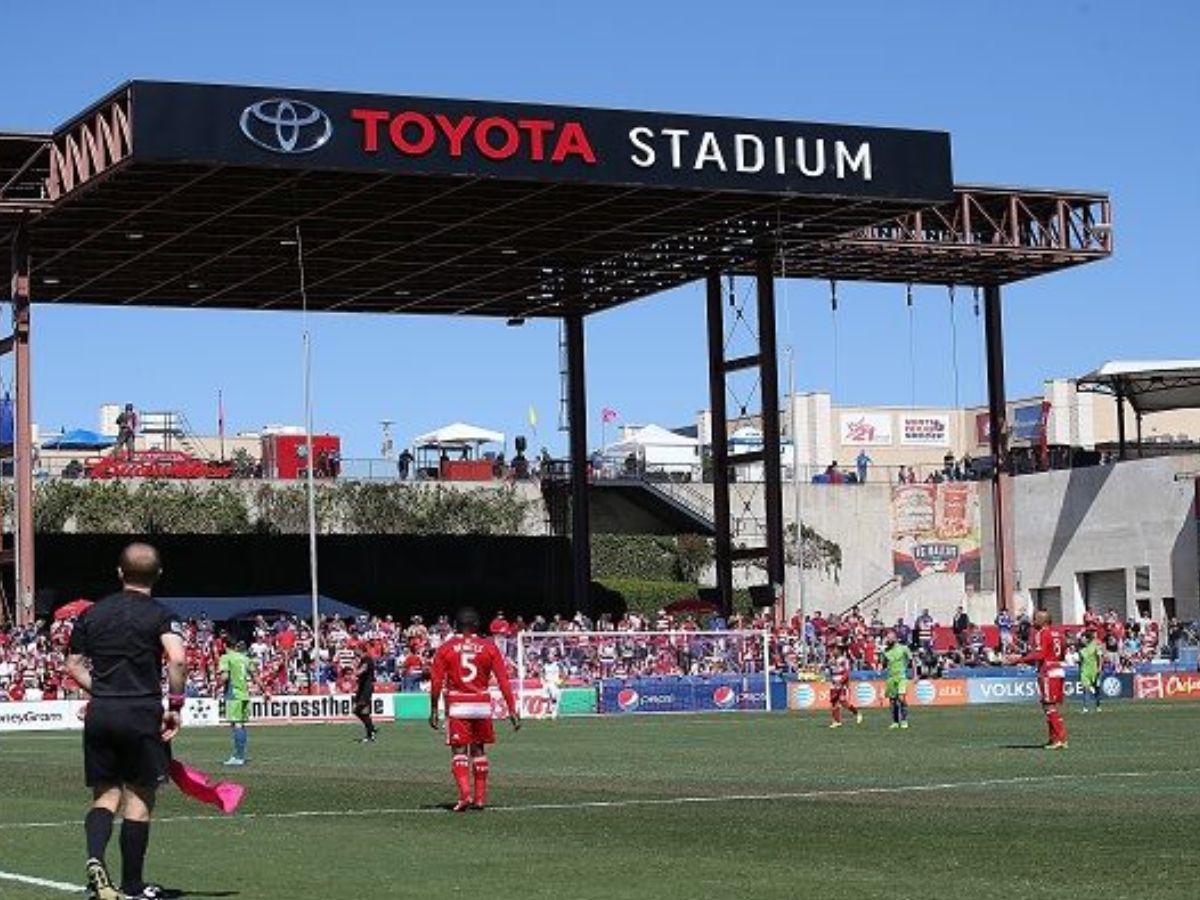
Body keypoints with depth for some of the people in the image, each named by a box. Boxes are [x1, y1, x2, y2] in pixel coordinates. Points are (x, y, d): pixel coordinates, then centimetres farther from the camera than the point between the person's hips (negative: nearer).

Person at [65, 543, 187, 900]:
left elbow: (73, 664, 13)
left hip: (99, 712, 4)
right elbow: (177, 659, -20)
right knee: (139, 798, 5)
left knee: (105, 794, 13)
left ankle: (95, 857, -14)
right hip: (142, 713, -4)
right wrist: (175, 705, -12)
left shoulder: (92, 614, 10)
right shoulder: (160, 615, -4)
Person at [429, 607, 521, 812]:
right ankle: (480, 798, 15)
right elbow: (503, 680, -2)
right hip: (482, 705, 2)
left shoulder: (445, 649, -1)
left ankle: (465, 794, -16)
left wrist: (434, 710, 6)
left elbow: (436, 683, -2)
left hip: (457, 705, -2)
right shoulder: (489, 647, 1)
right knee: (479, 749, 14)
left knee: (459, 751, 2)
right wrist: (512, 709, 0)